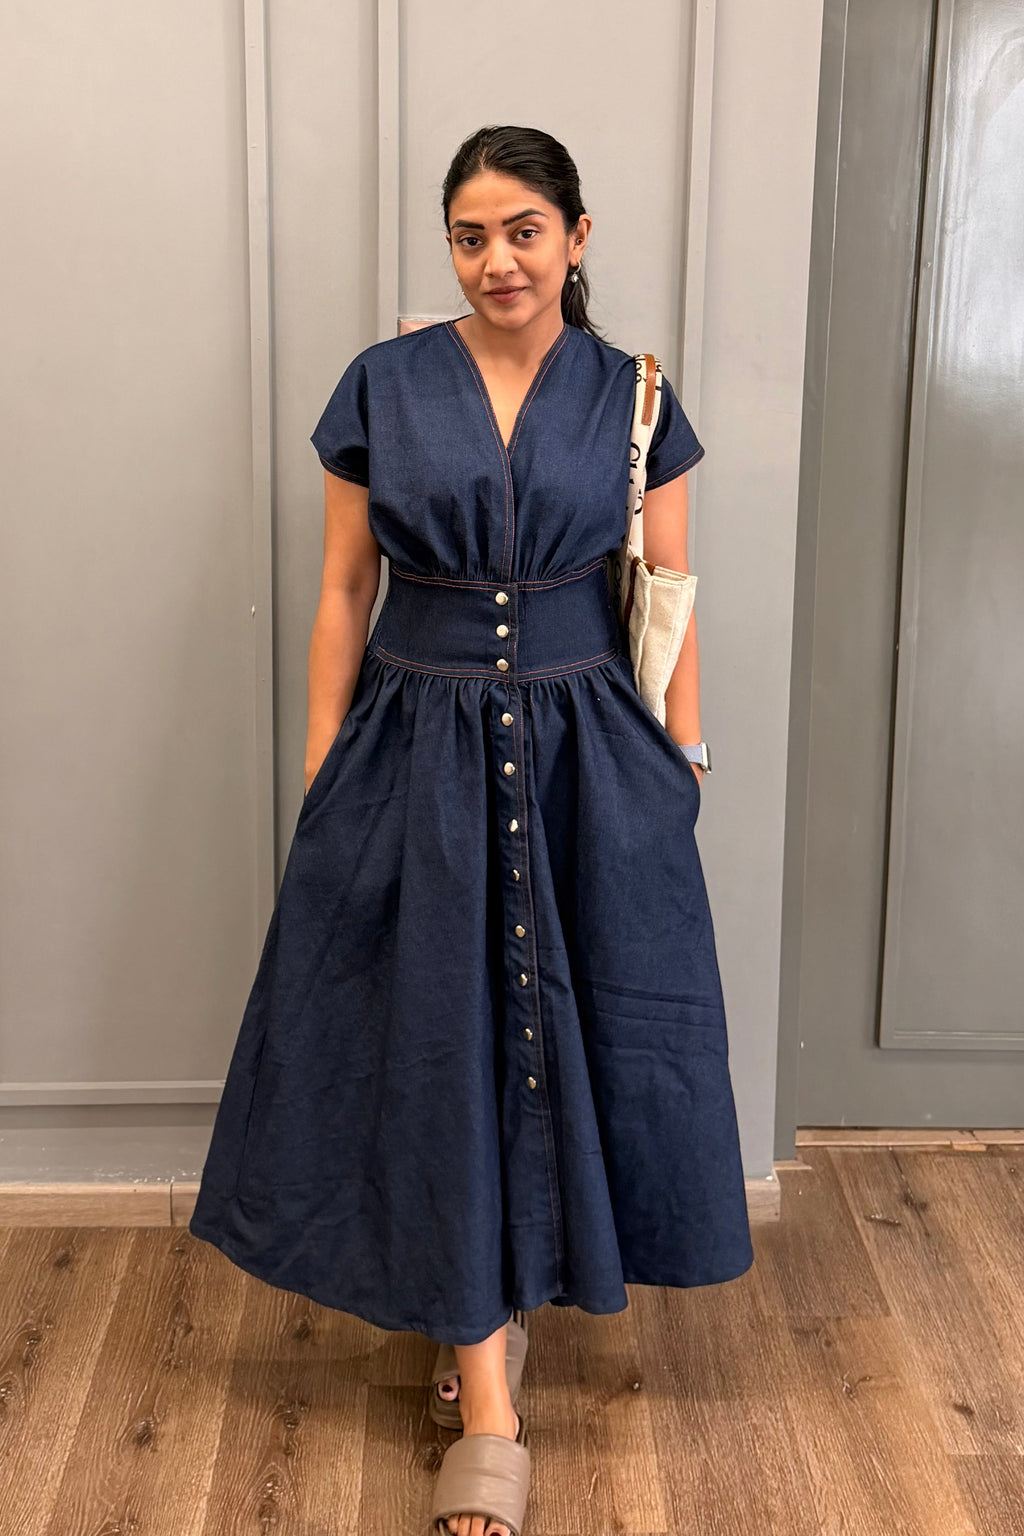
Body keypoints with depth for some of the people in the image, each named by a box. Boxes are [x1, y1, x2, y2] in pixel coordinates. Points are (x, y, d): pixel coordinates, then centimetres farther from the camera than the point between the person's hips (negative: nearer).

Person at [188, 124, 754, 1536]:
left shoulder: (632, 398, 2)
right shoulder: (383, 387, 1)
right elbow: (344, 589, 3)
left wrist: (681, 766, -1)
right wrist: (321, 770, 0)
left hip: (586, 757, 1)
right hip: (420, 751, 0)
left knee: (561, 1033, 8)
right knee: (440, 1043, 0)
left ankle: (493, 1301, 34)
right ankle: (490, 1406, 9)